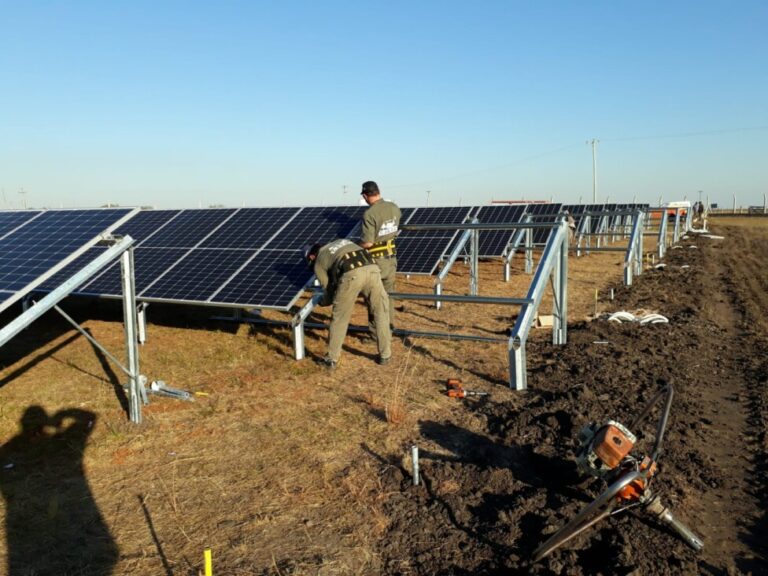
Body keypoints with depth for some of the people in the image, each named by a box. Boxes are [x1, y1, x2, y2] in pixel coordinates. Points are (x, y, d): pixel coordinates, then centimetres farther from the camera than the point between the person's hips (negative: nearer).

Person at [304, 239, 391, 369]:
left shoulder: (318, 263, 26)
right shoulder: (342, 241, 40)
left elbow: (330, 292, 28)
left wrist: (322, 302, 50)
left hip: (351, 275, -3)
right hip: (371, 269, 3)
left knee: (339, 319, 15)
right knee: (380, 314, 20)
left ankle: (332, 359, 26)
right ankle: (385, 355, 27)